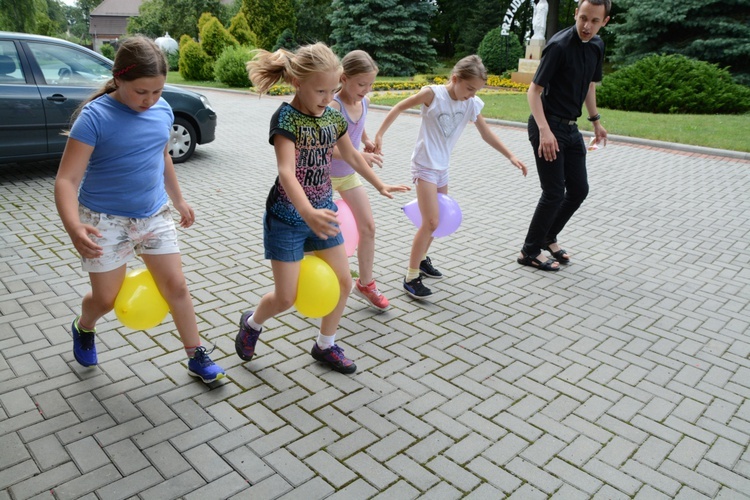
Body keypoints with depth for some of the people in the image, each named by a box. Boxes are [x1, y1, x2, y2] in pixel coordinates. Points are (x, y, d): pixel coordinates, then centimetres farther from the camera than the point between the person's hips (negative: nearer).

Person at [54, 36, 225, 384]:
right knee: (106, 299, 9)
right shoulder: (95, 117, -19)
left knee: (176, 286, 4)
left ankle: (197, 357, 18)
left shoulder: (163, 110, -2)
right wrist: (74, 227, -39)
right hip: (105, 221, -4)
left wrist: (178, 201, 24)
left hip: (155, 216, 4)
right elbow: (67, 179, -22)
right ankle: (83, 328, 45)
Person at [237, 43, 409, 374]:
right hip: (287, 217, -6)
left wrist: (380, 185, 26)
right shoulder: (285, 118, -19)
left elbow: (351, 155, 19)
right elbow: (287, 172, -33)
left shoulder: (333, 116, 2)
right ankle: (252, 323, 33)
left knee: (343, 282, 8)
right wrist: (307, 212, -49)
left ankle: (325, 345, 29)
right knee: (285, 298, -1)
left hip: (321, 212, 7)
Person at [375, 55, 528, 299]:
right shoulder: (433, 94, -17)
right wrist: (379, 135, -12)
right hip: (424, 166, -7)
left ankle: (422, 259, 38)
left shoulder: (472, 104, -2)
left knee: (436, 219, 16)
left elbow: (487, 133, 8)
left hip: (442, 167, 7)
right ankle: (411, 278, -3)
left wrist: (510, 156, 6)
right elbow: (399, 107, -8)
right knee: (431, 222, -13)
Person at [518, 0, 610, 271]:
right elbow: (534, 90, -20)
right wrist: (544, 130, -31)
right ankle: (529, 252, 10)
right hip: (548, 127, -8)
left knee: (579, 190, 11)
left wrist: (596, 121, 23)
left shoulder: (597, 46, 6)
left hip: (571, 127, 8)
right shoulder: (559, 45, -18)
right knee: (554, 193, -6)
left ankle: (548, 237, 31)